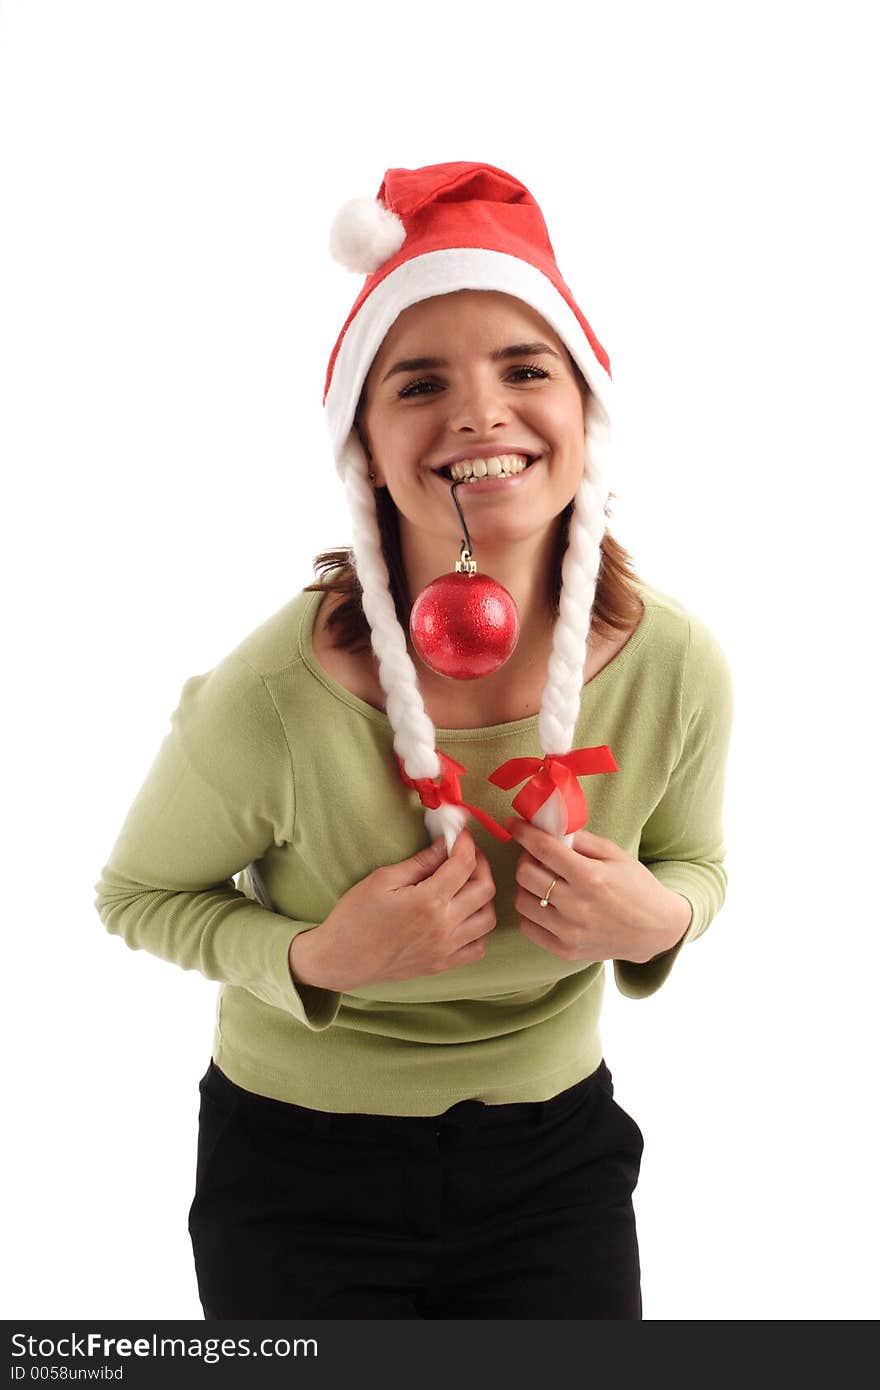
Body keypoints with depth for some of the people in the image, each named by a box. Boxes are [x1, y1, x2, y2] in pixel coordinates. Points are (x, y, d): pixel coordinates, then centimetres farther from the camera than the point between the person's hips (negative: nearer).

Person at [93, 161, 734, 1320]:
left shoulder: (678, 667, -17)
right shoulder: (272, 701, -27)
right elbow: (138, 894, -9)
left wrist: (660, 921, -20)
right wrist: (314, 960, -26)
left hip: (557, 1148, 3)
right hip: (301, 1169, -2)